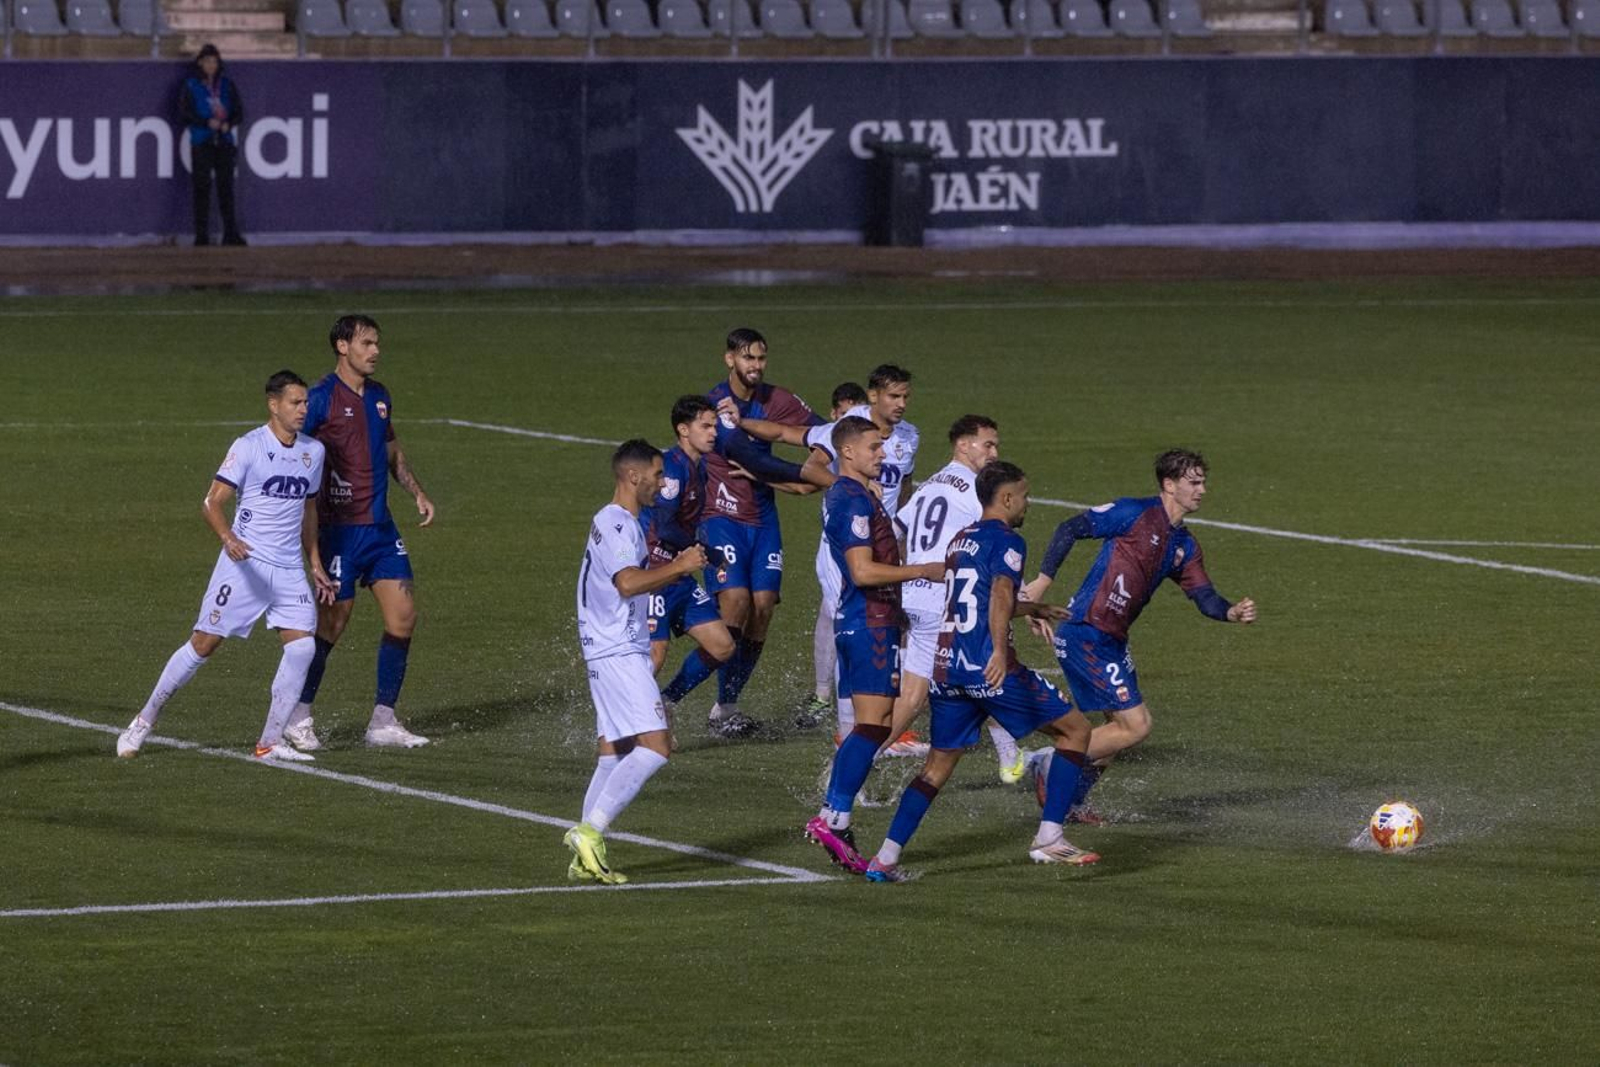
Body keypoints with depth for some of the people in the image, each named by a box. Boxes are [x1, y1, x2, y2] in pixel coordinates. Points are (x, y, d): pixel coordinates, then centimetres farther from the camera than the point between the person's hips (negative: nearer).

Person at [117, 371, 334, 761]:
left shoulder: (313, 451, 11)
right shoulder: (249, 447, -8)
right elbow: (212, 502, -12)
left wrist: (315, 563, 23)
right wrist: (228, 538, -30)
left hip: (289, 570, 5)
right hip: (244, 564, -5)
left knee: (302, 644, -11)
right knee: (205, 642, -4)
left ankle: (270, 743, -4)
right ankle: (144, 721, 11)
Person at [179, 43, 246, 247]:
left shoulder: (227, 84, 10)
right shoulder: (191, 85, 3)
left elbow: (239, 111, 10)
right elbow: (184, 112, -4)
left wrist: (228, 124, -11)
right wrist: (207, 122, -15)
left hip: (224, 141, 2)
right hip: (201, 143, -2)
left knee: (226, 187, 0)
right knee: (202, 188, -3)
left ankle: (231, 234, 1)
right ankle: (201, 235, -1)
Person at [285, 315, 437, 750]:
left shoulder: (379, 396, 12)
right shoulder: (322, 398, -10)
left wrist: (417, 493, 12)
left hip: (381, 526, 7)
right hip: (341, 530, -7)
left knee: (403, 616, 0)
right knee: (331, 624, -4)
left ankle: (383, 722, 8)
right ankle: (298, 718, 12)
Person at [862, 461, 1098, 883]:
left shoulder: (961, 540, 21)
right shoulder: (1006, 541, -5)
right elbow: (1001, 594, -23)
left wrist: (1033, 609, 51)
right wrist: (1000, 652, -36)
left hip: (946, 666, 8)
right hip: (987, 667, -8)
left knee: (939, 764, 14)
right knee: (1075, 729, 6)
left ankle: (886, 857, 2)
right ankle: (1049, 838, 0)